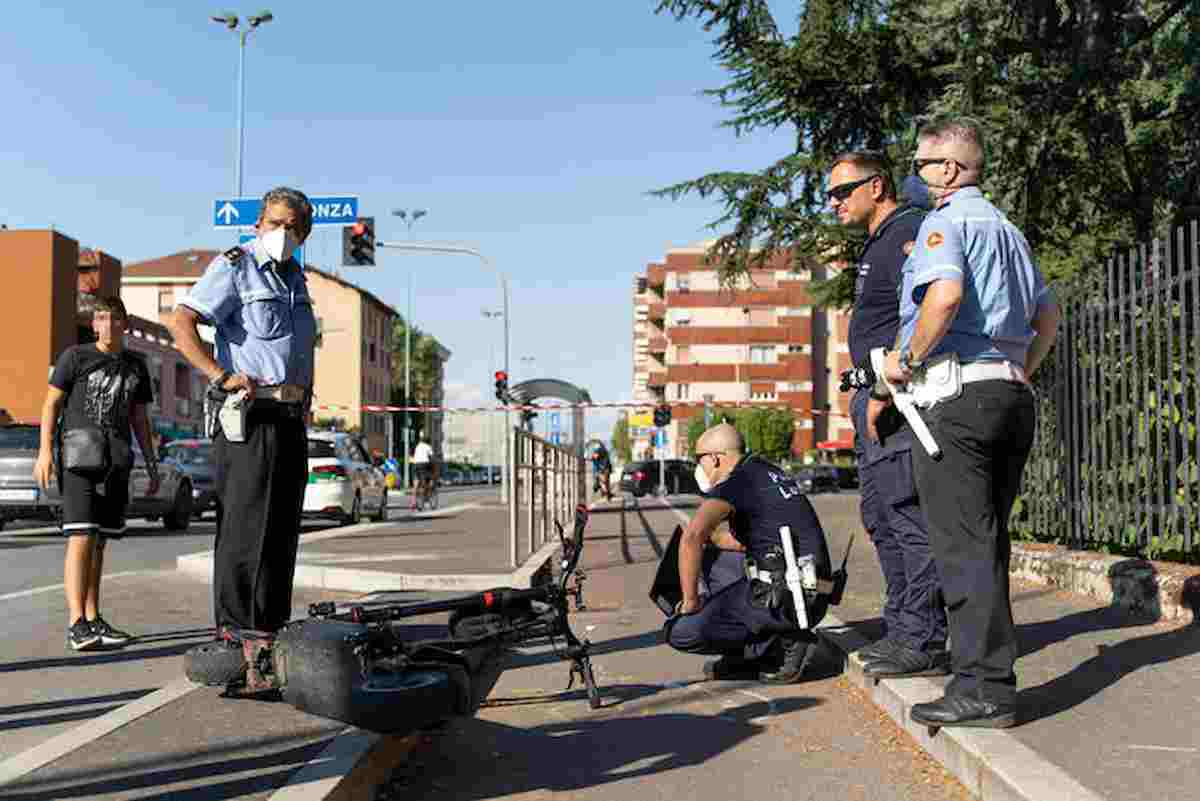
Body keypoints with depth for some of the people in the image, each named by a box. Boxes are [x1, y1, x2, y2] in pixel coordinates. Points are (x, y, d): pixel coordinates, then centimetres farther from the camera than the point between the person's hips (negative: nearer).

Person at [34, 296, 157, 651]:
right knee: (81, 538, -14)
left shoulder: (135, 366, 16)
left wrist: (152, 464, 16)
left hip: (116, 463, 5)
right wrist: (45, 451, -9)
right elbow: (51, 402, 1)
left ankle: (93, 619, 14)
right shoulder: (75, 356, 3)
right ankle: (76, 624, -16)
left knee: (99, 543, 9)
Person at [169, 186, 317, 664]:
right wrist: (220, 375, -24)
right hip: (251, 414, -8)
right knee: (245, 521, -8)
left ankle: (272, 624, 19)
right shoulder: (235, 268, -4)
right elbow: (181, 322, -15)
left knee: (283, 525, 10)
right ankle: (236, 626, -3)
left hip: (292, 417, 8)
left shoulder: (295, 279, 20)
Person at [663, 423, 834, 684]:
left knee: (681, 632, -9)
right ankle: (746, 655, 15)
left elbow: (692, 536, -25)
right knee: (714, 557, 24)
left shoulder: (736, 483, -9)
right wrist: (712, 536, 16)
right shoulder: (768, 472, 18)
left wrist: (690, 601, -14)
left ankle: (785, 643, -4)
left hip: (786, 600, -9)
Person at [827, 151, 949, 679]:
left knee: (908, 514, -9)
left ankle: (924, 642, -3)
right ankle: (901, 630, 22)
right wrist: (872, 395, 19)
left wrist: (885, 390, -22)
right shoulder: (878, 242, 23)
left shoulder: (909, 231, -10)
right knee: (880, 516, 13)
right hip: (879, 399, 11)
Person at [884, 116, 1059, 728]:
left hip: (956, 397, -9)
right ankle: (987, 667, 21)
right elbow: (1048, 316, 25)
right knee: (988, 539, 14)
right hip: (1011, 396, 9)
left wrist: (907, 359, -13)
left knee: (963, 543, -8)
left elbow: (946, 291, -24)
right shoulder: (1007, 229, 23)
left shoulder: (945, 220, -5)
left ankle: (984, 688, -6)